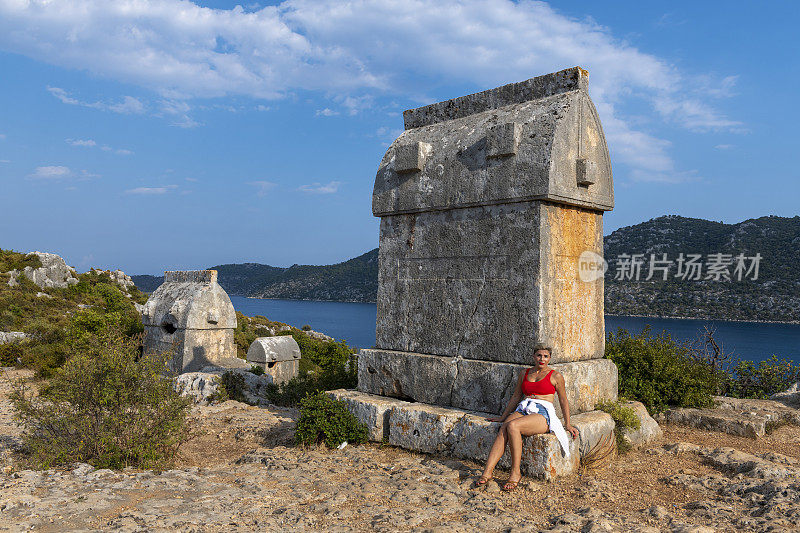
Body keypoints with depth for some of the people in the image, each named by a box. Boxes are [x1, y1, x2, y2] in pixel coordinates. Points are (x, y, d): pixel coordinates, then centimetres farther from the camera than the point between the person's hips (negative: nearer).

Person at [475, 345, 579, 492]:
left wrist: (568, 424, 11)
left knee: (512, 426, -34)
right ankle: (487, 472, -36)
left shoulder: (555, 376, 8)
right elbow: (516, 396, 24)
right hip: (522, 410, 4)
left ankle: (516, 473, -24)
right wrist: (502, 417, 23)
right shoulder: (524, 373, 19)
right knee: (502, 431, -29)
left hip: (542, 415, -4)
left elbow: (563, 401, 14)